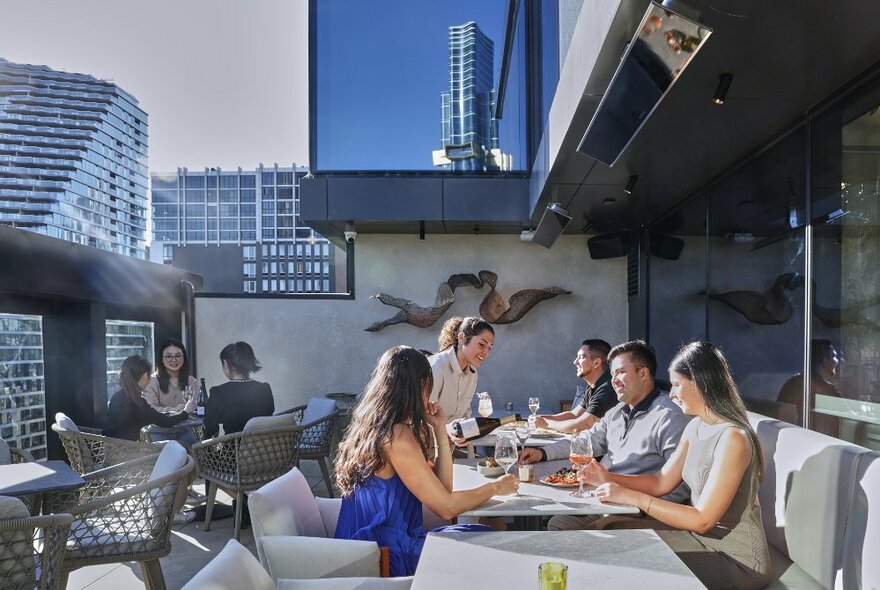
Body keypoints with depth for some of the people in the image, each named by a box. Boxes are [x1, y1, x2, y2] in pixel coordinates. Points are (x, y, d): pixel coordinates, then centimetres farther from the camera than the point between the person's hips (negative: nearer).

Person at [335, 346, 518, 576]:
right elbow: (445, 507, -16)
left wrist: (439, 430, 4)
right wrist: (494, 487, -2)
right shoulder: (397, 436, -21)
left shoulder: (373, 428, 8)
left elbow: (441, 488, 10)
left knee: (481, 534, 12)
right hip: (388, 558, -9)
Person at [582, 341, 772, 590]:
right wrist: (609, 478, -5)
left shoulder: (732, 438, -25)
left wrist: (632, 497, -24)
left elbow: (703, 519, -25)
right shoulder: (696, 427, 4)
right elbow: (662, 482, 8)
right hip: (701, 538, 8)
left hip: (735, 560, -7)